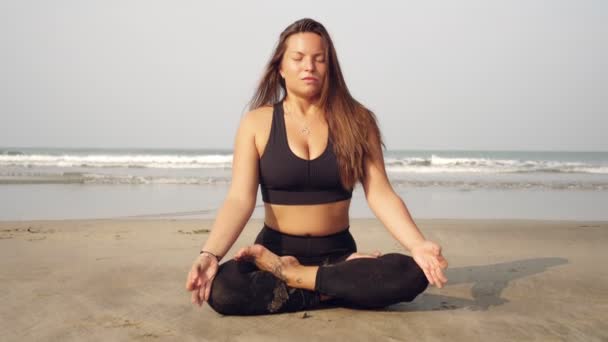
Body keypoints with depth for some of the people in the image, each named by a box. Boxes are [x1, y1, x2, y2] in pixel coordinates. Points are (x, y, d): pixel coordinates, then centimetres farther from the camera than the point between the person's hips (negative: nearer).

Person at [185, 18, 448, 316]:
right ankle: (343, 284, -15)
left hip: (338, 252, 1)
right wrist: (209, 254, -28)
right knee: (221, 290, -33)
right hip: (276, 250, -1)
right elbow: (240, 199, -10)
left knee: (412, 274, -28)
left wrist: (417, 245, -24)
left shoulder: (355, 120, -1)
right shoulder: (257, 122, -2)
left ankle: (289, 276, -14)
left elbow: (380, 195, -7)